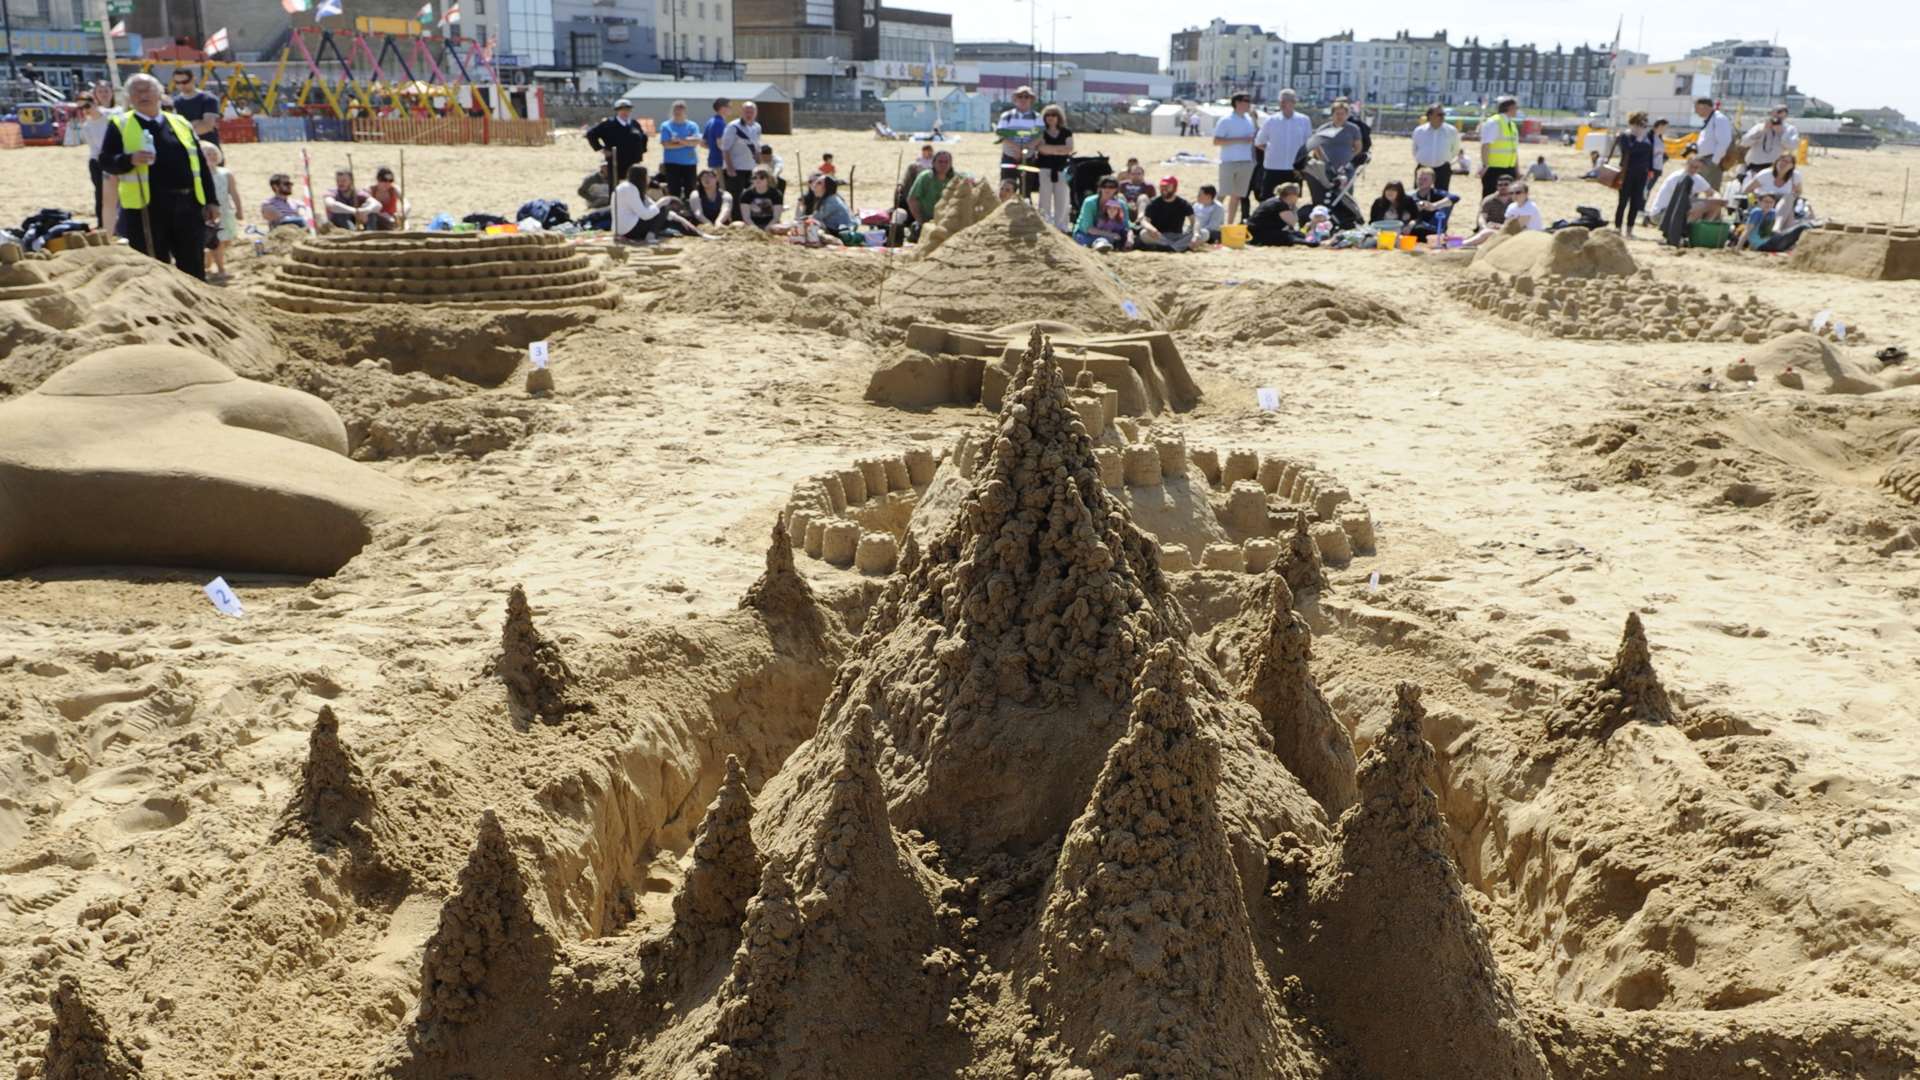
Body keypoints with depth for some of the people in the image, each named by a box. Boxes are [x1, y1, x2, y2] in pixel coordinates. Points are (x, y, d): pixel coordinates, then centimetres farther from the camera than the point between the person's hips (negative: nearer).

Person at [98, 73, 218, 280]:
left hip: (188, 204, 3)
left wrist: (211, 201, 8)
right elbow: (105, 161, 0)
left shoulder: (180, 123, 15)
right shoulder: (120, 125, 6)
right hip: (145, 208, -3)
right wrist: (130, 160, -20)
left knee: (194, 269, 6)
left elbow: (200, 164, 15)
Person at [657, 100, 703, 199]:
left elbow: (696, 142, -7)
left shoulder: (692, 126, 8)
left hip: (690, 163, 2)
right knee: (674, 191, -3)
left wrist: (680, 140, -16)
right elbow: (666, 144, -9)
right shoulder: (666, 126, 4)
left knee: (690, 191, 3)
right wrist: (687, 142, -6)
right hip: (672, 163, -2)